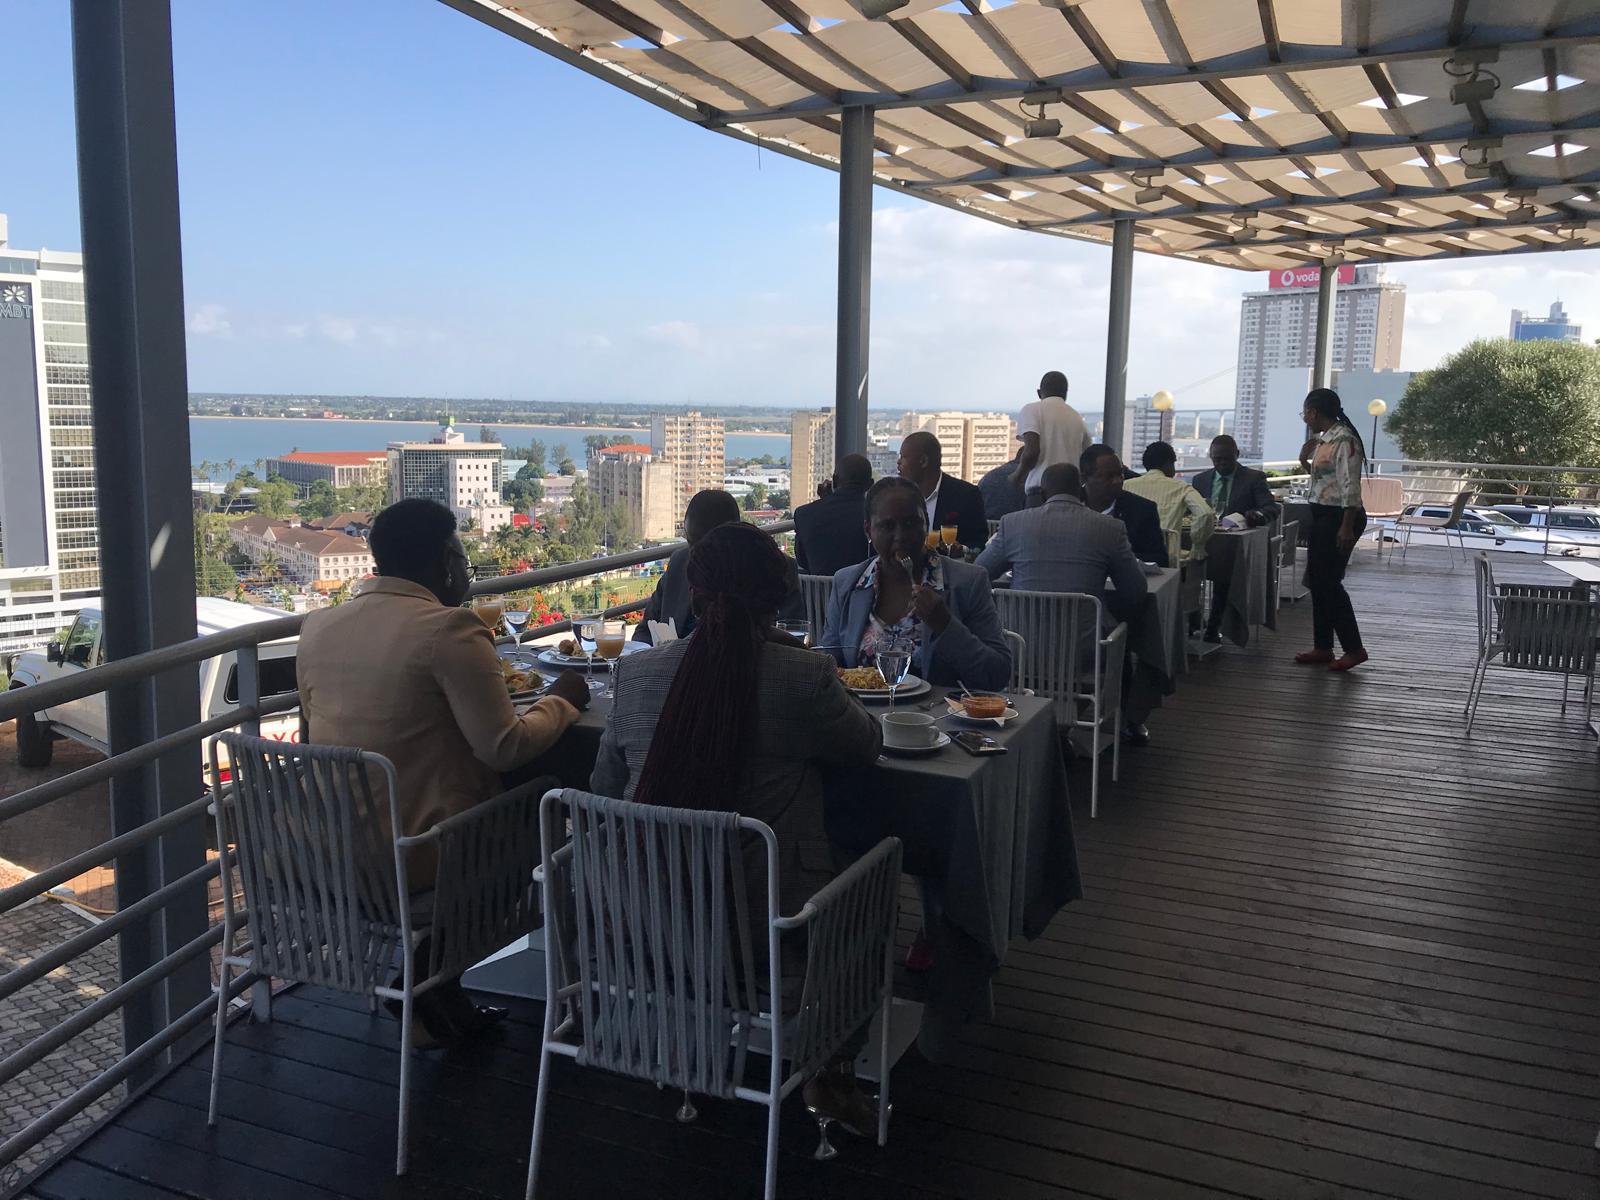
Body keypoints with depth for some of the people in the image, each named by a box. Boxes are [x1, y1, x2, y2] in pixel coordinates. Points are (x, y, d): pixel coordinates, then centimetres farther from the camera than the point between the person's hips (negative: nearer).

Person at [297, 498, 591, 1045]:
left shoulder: (316, 626, 4)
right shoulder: (450, 629, -17)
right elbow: (504, 747, -19)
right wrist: (560, 701, 0)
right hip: (413, 852, -7)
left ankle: (437, 992, 27)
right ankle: (436, 984, 17)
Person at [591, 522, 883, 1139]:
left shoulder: (635, 673, -7)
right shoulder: (805, 677, -16)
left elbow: (605, 790, 7)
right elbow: (868, 746, 4)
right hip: (765, 922, -3)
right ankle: (832, 1070, 27)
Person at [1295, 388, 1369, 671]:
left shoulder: (1344, 440, -16)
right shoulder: (1323, 440, 11)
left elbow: (1350, 486, -20)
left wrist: (1347, 527, -24)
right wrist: (1305, 459, 7)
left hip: (1338, 517, -10)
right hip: (1320, 515, 10)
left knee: (1329, 582, -7)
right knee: (1317, 581, 11)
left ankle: (1354, 648, 2)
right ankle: (1322, 647, 18)